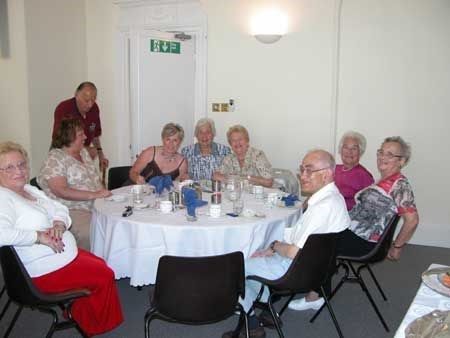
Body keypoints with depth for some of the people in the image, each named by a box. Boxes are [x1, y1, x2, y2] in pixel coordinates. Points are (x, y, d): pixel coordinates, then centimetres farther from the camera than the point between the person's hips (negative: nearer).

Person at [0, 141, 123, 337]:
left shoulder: (30, 189, 9)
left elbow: (60, 209, 12)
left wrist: (59, 225, -11)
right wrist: (40, 236, -30)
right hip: (46, 271, -9)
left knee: (100, 265, 16)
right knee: (104, 276, -2)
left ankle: (80, 315, 30)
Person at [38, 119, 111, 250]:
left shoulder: (83, 152, 17)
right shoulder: (55, 159, -7)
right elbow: (61, 191, -17)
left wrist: (104, 193, 2)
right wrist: (94, 194, -22)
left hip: (97, 205, 7)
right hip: (73, 211, -7)